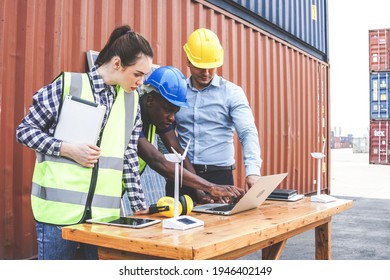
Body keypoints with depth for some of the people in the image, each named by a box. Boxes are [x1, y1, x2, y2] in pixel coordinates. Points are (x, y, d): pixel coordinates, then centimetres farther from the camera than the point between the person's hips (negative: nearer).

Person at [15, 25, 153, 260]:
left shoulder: (132, 101, 9)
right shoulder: (68, 84, -4)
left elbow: (130, 158, 11)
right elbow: (25, 130, 0)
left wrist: (140, 206, 8)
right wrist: (68, 149, -14)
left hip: (105, 212, 4)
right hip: (59, 208, -3)